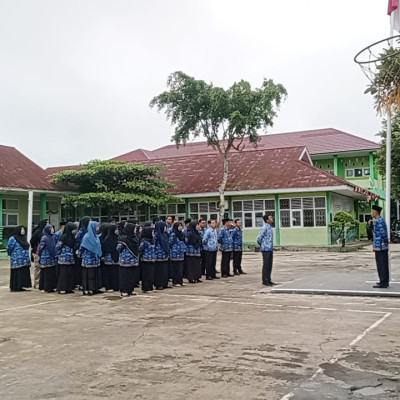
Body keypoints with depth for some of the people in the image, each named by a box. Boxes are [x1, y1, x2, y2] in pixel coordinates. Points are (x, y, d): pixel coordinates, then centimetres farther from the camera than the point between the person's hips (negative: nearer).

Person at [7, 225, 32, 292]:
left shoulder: (24, 238, 14)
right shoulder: (13, 239, -10)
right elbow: (9, 248, -7)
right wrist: (12, 255, 6)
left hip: (25, 261, 8)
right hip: (17, 261, -8)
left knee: (24, 273, 7)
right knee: (16, 273, -4)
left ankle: (20, 286, 14)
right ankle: (15, 287, 2)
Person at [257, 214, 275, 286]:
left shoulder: (270, 227, 13)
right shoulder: (264, 227, -15)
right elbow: (259, 238, -17)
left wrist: (271, 246, 16)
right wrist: (262, 245, -3)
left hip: (270, 249, 8)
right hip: (266, 249, -8)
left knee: (270, 265, 11)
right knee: (266, 265, -3)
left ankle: (268, 280, 19)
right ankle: (265, 281, 3)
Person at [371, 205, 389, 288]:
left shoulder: (378, 221, -16)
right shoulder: (381, 220, 15)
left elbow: (383, 233, -20)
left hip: (379, 246, -10)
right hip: (384, 247, 10)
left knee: (381, 265, -5)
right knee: (384, 265, 14)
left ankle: (383, 283, -2)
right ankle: (385, 282, 20)